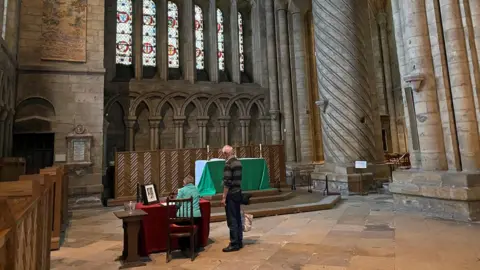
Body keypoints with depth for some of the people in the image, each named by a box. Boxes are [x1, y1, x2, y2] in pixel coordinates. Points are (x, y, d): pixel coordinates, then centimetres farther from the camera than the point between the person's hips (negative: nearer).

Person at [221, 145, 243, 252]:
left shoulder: (228, 164, -16)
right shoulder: (238, 162, 10)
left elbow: (227, 182, -20)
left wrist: (224, 197, -15)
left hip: (231, 195, -9)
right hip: (238, 194, 9)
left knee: (232, 220, -1)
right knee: (237, 219, 14)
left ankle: (234, 244, 5)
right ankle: (239, 242, 23)